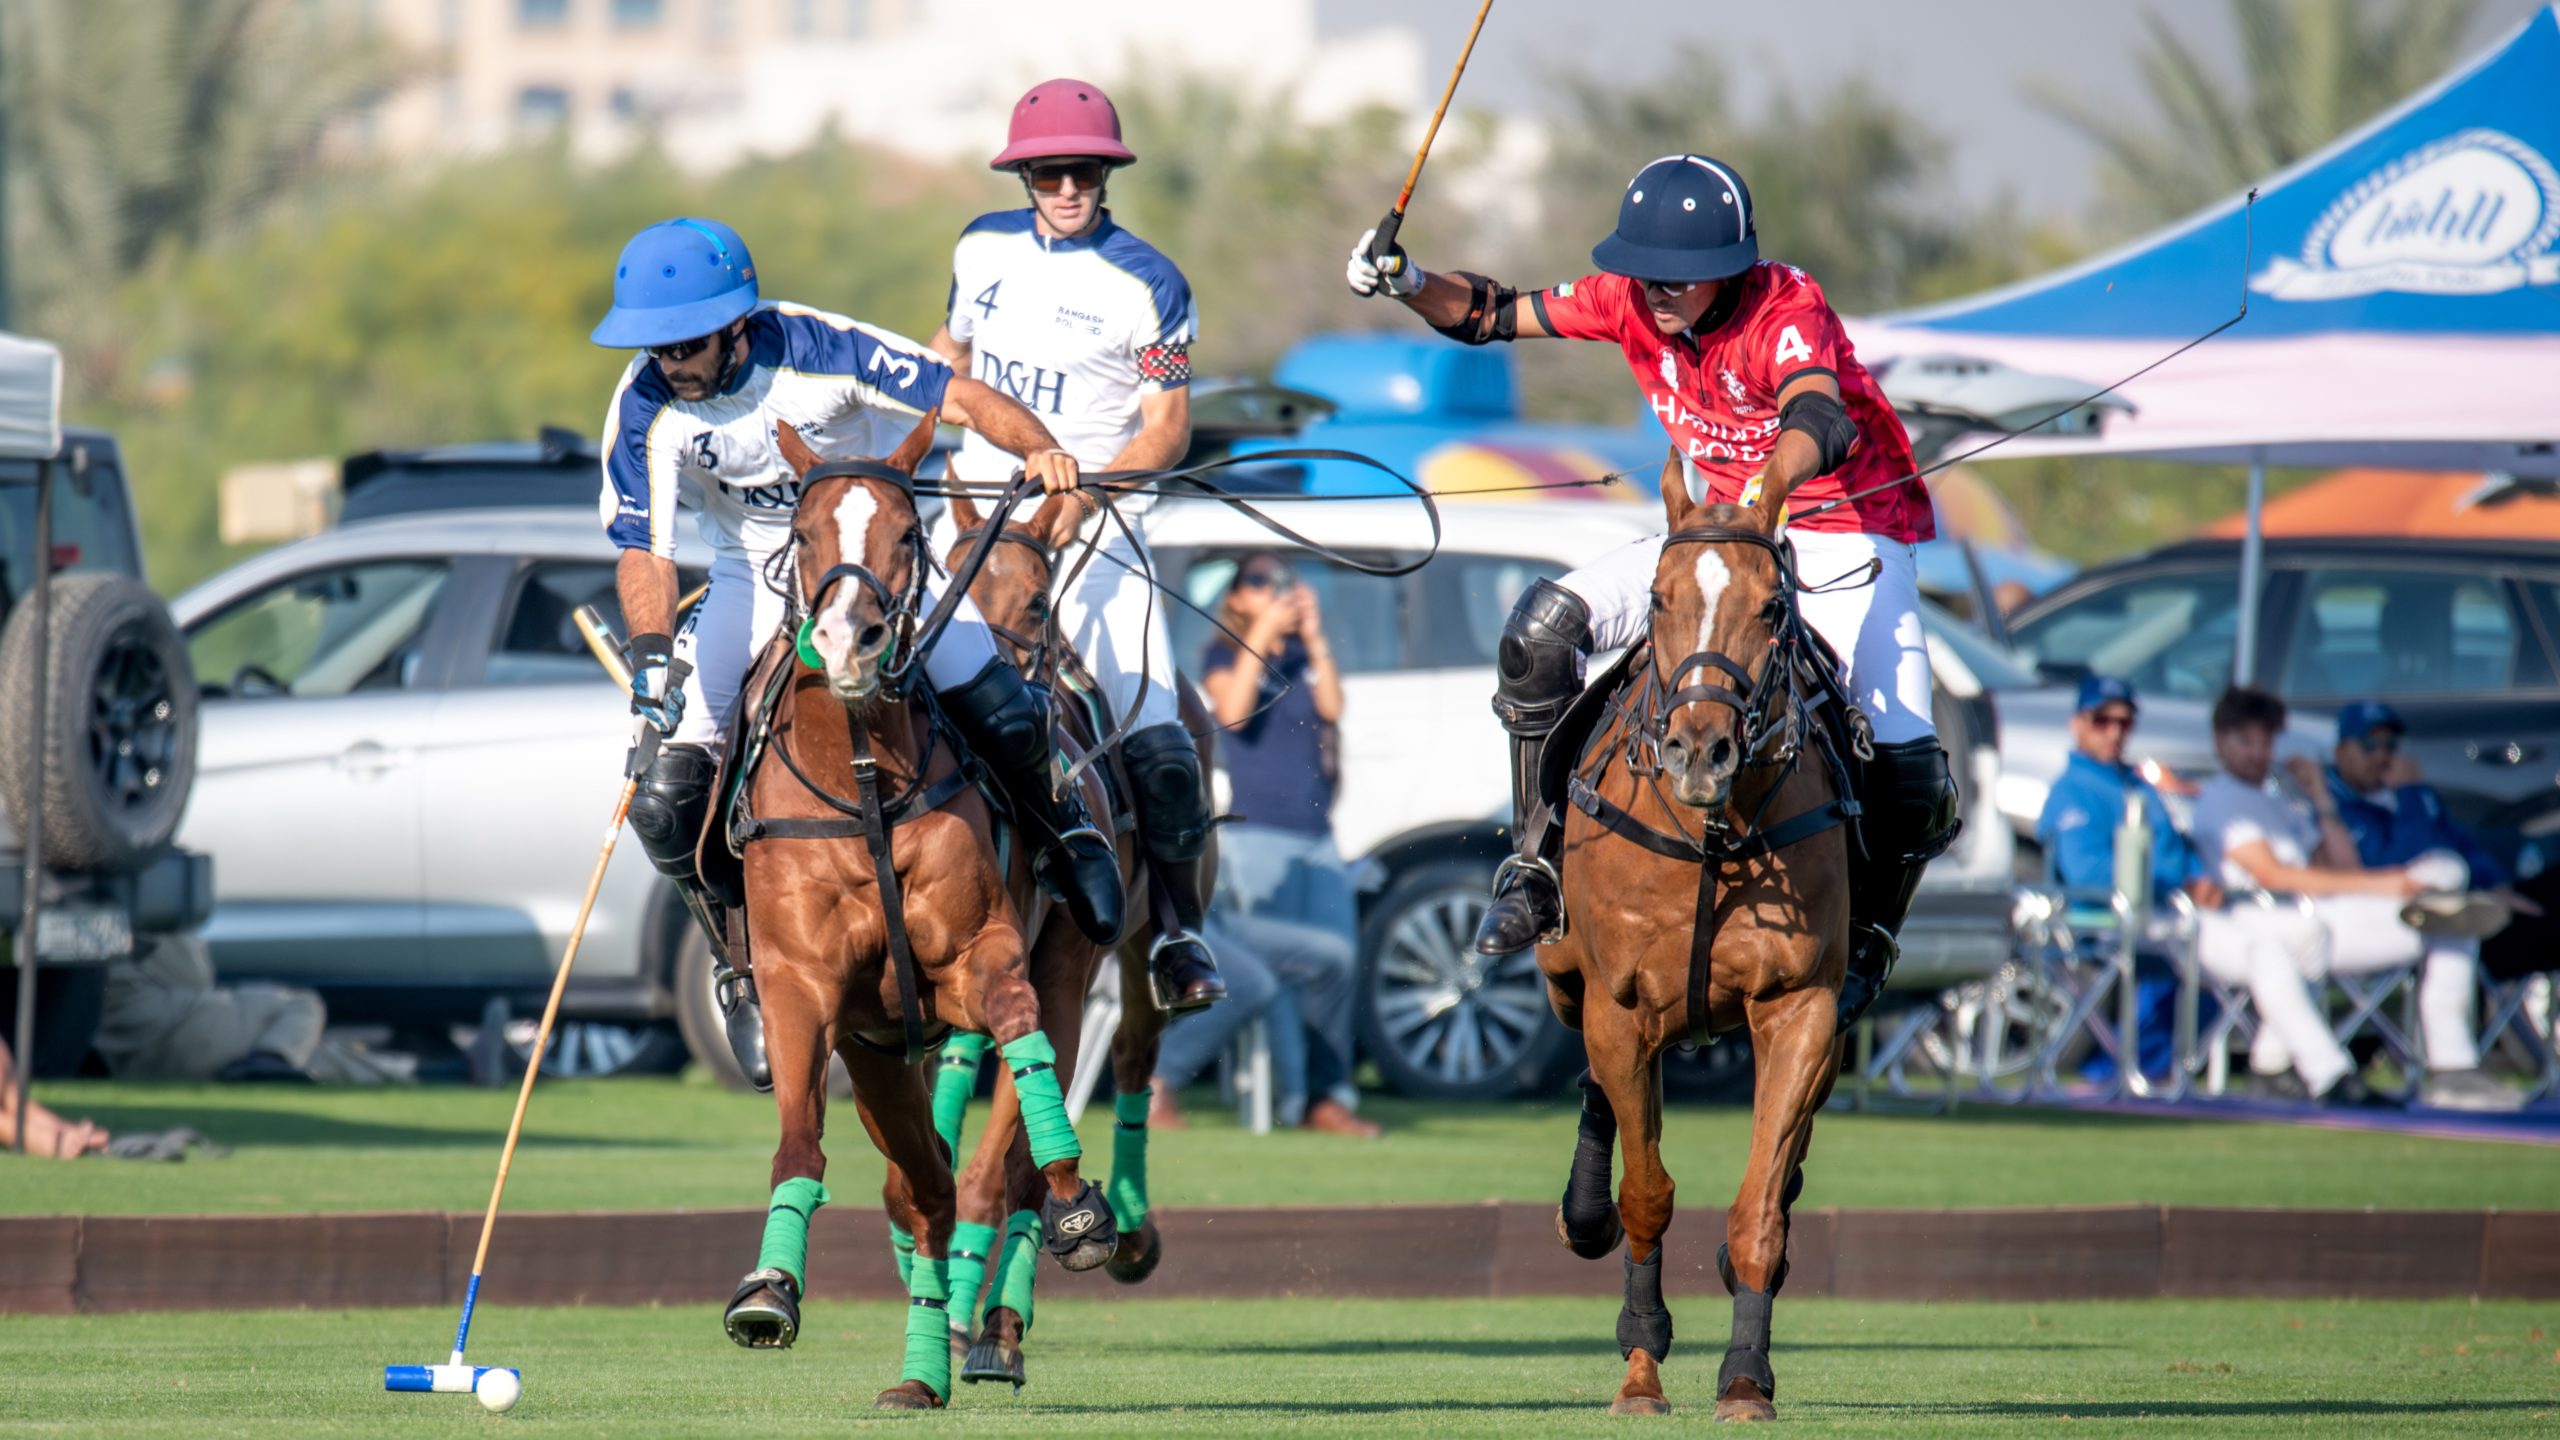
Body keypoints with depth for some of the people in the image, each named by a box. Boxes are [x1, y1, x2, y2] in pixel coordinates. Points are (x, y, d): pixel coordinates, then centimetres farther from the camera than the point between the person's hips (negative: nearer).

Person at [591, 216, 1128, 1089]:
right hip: (755, 581, 2)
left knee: (1003, 718, -23)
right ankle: (741, 967, 13)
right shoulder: (645, 411, -21)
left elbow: (961, 397, -25)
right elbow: (645, 551, -23)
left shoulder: (819, 353, -27)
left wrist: (1038, 450, -45)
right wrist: (651, 650, -42)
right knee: (663, 801, -14)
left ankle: (1059, 829, 13)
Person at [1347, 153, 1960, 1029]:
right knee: (1542, 628, -14)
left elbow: (1821, 422, -49)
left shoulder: (1787, 315, -29)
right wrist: (1407, 284, -23)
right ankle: (1540, 868, -2)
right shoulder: (1630, 301, -11)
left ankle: (1867, 933, 9)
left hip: (1851, 531, -5)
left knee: (1909, 773, -22)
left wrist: (1766, 491, -70)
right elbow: (1491, 317, -2)